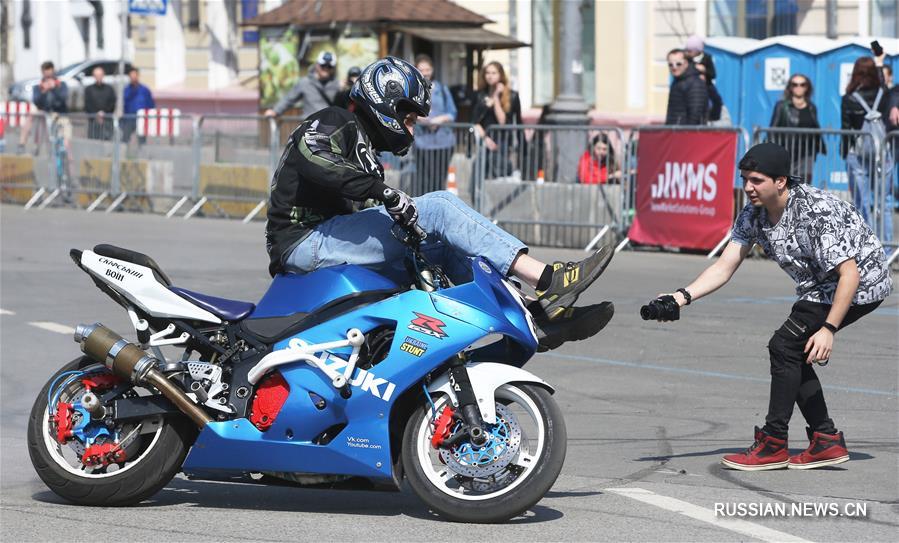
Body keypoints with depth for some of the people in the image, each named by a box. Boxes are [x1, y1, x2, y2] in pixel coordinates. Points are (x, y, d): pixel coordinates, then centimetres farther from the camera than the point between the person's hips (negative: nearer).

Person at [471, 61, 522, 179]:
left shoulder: (511, 96, 0)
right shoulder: (480, 95, 9)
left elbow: (503, 121, -7)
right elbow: (475, 122, 7)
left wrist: (496, 98, -9)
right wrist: (484, 137, -8)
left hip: (502, 145, -3)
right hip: (483, 144, 3)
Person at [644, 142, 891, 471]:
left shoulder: (815, 211, -30)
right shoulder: (753, 215, -6)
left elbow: (849, 274, -31)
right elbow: (724, 267, -7)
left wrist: (829, 329, -36)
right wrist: (682, 298, -22)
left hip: (862, 282, -9)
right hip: (820, 288, 9)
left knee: (784, 346, -14)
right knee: (792, 354, 8)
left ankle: (773, 446, -8)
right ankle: (827, 441, 13)